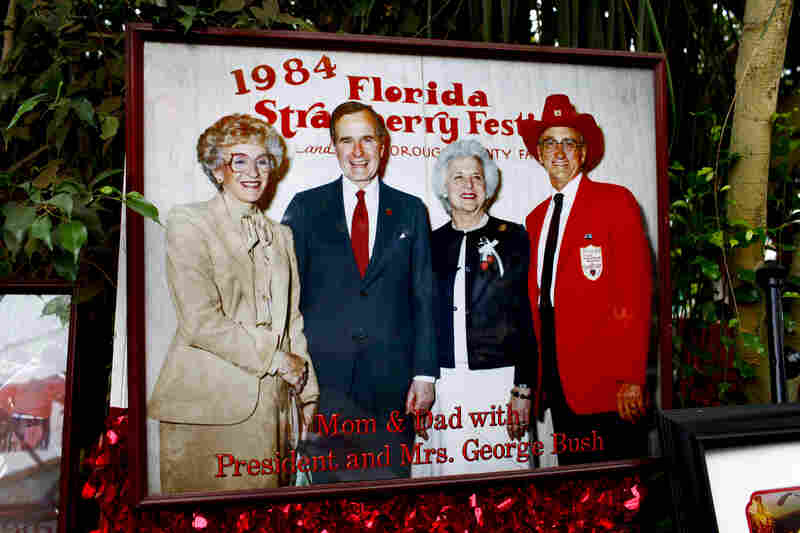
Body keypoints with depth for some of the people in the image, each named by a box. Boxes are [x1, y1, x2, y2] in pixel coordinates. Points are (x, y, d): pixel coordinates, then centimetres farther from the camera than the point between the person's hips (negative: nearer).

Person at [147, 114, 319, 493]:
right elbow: (200, 322, -11)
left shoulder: (280, 235, 19)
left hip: (270, 405, 5)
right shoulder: (189, 223, -1)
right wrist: (278, 359, -7)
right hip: (208, 405, -5)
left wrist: (308, 393, 10)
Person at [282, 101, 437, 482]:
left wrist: (424, 373, 1)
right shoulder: (306, 207, 6)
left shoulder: (410, 210, 9)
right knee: (328, 481, 2)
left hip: (390, 380, 1)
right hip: (325, 378, -1)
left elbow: (424, 296, 7)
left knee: (390, 478, 7)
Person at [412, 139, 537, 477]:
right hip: (442, 383, 2)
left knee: (499, 468, 0)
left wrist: (522, 390, -7)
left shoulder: (512, 237, 3)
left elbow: (526, 316, -1)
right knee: (448, 472, 3)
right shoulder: (431, 243, 11)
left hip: (497, 379, -2)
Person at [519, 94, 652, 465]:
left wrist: (630, 378, -16)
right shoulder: (535, 218, 16)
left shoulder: (616, 201, -1)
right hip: (558, 381, 5)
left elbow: (635, 292, -9)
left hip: (605, 380, -5)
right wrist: (529, 382, 9)